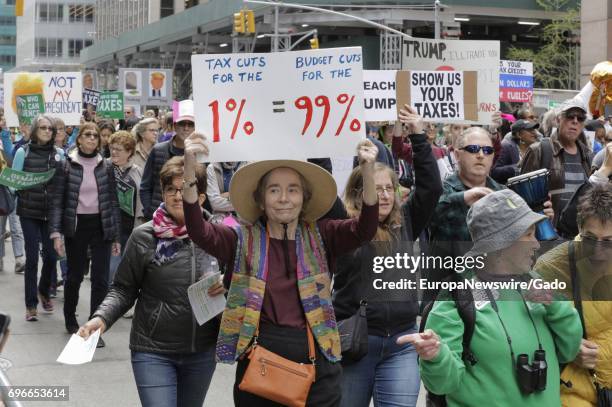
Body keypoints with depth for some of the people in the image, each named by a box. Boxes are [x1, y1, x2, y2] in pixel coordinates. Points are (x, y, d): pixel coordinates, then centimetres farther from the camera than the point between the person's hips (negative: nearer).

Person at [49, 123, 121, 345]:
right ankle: (70, 317, 37)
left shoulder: (106, 166, 4)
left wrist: (116, 235, 4)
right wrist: (56, 232, -14)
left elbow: (113, 201, 6)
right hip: (76, 226, -1)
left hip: (101, 226, 1)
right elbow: (57, 201, -5)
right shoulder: (66, 165, -3)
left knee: (101, 278, -4)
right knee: (75, 275, 12)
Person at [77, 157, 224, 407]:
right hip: (153, 352, -3)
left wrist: (227, 286, -11)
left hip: (202, 353, 3)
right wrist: (101, 318, -19)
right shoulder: (144, 237, -10)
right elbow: (124, 290, -3)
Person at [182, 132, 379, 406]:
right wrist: (189, 171, -26)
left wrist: (368, 172, -26)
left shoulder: (320, 237, 5)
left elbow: (364, 230, -10)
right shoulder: (243, 240, 3)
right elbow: (198, 231, -12)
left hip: (317, 365, 1)